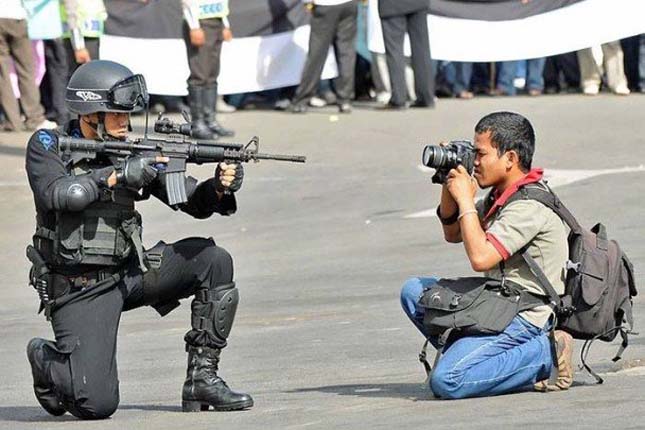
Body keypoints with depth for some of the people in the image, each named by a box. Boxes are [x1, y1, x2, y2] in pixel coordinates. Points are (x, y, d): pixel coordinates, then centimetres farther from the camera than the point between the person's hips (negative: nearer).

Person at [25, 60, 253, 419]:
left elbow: (193, 201, 1)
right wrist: (119, 176, -28)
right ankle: (46, 360, 16)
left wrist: (219, 188, -20)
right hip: (81, 290, -5)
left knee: (214, 261, -12)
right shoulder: (47, 147, -7)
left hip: (128, 272, 5)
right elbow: (59, 194, -26)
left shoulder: (134, 151, 4)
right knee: (98, 404, -19)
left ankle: (203, 377, -5)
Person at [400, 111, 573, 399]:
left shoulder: (530, 207, -20)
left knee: (446, 382, -24)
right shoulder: (501, 194, 11)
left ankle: (545, 354, -11)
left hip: (525, 318, -10)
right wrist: (449, 189, 6)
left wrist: (465, 200, -18)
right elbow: (453, 234, 22)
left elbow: (480, 257, -28)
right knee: (414, 291, 11)